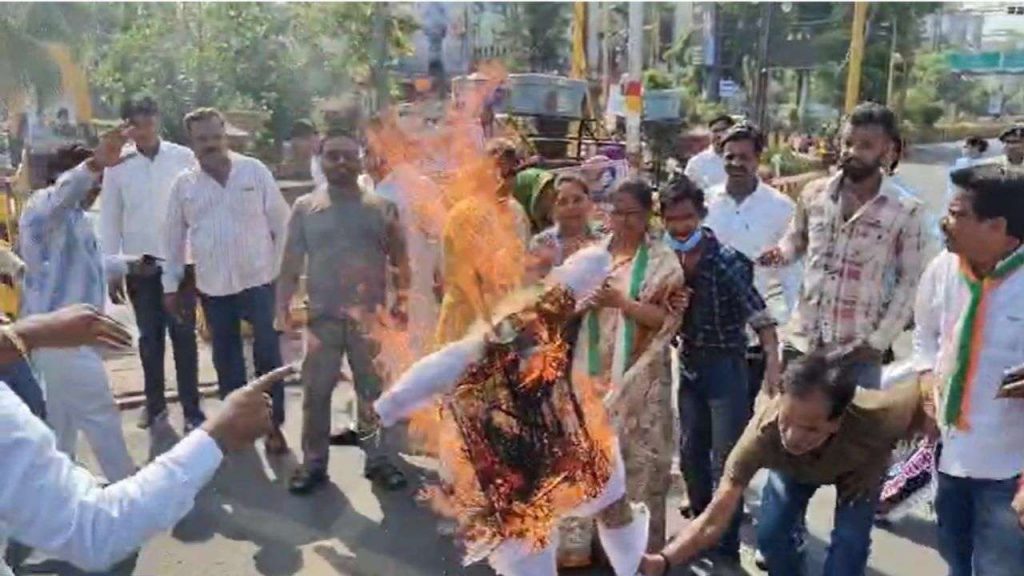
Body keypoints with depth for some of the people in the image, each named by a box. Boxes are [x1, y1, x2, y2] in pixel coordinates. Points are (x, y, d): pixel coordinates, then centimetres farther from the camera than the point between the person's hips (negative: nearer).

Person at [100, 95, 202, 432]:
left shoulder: (183, 157, -4)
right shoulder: (117, 165, 0)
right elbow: (109, 219, 4)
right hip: (139, 264, 2)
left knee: (183, 335, 4)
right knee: (149, 337, 13)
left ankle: (192, 410, 12)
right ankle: (154, 404, 28)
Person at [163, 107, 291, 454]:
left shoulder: (255, 171, -4)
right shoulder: (184, 184, 2)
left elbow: (280, 223, 1)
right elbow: (174, 237, 9)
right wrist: (171, 285, 10)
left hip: (258, 279, -2)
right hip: (213, 286, 3)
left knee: (268, 355, -1)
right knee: (226, 358, 14)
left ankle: (274, 426, 12)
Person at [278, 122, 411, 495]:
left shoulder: (381, 207, 3)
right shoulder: (305, 207, 4)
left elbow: (400, 258, 5)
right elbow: (291, 263, 4)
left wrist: (402, 299, -4)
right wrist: (282, 305, -4)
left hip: (370, 316, 0)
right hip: (322, 316, 0)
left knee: (373, 391, 10)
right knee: (316, 393, 7)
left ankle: (377, 459, 24)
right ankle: (314, 463, 22)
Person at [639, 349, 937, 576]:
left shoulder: (875, 416, -47)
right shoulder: (763, 432, -44)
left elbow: (926, 391, -23)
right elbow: (714, 519, -42)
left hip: (861, 467, 0)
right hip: (794, 469, 1)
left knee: (850, 541, -16)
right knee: (770, 533, -11)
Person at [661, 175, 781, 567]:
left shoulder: (725, 259, -19)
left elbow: (758, 314, -25)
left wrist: (773, 363, -37)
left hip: (725, 365, -6)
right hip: (688, 365, 6)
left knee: (727, 459, 0)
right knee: (691, 455, 17)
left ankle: (727, 548, 13)